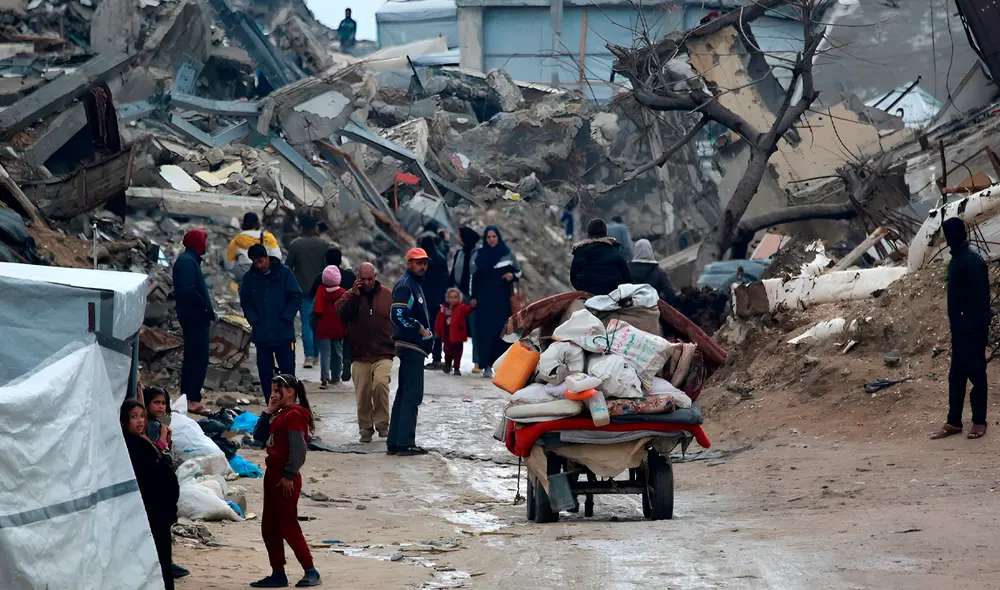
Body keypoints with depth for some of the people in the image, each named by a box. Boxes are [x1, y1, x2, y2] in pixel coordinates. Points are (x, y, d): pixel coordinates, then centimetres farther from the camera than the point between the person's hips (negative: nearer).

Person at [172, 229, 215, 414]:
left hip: (194, 317, 11)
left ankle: (187, 398, 19)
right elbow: (188, 290, -24)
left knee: (193, 358, 14)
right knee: (199, 359, -11)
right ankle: (193, 399, -13)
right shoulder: (187, 262, -14)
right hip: (195, 316, -11)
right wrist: (207, 307, -17)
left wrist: (207, 308, 9)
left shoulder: (189, 260, 18)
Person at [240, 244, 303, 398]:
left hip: (284, 334, -2)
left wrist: (286, 318, -9)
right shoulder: (249, 278, 6)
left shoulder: (283, 273, -2)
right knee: (265, 372, 4)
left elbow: (296, 297, -1)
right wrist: (254, 320, -3)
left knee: (288, 372, 0)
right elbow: (245, 302, 12)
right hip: (261, 335, 2)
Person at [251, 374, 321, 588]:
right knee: (269, 528, 11)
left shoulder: (294, 415, -14)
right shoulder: (280, 415, 17)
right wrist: (268, 411, 6)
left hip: (285, 479, -10)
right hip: (272, 475, 10)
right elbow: (259, 436, 14)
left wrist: (289, 476, -23)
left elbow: (298, 448, -21)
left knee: (288, 526, -7)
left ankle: (310, 571, -3)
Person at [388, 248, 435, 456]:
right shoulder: (404, 285, -12)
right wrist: (421, 329, -16)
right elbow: (399, 315, -24)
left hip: (414, 347, 11)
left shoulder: (416, 285, 20)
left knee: (404, 394, 12)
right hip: (410, 347, -11)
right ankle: (405, 443, -12)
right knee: (412, 394, -11)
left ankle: (395, 443, 15)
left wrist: (426, 333, 13)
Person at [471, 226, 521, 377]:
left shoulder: (507, 254, 5)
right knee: (485, 331, -6)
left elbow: (518, 272, 11)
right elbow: (474, 276, 10)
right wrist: (473, 297, 4)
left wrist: (512, 275, -12)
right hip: (484, 299, 0)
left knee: (502, 330, -5)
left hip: (503, 298, 0)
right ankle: (487, 366, -6)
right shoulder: (480, 255, 8)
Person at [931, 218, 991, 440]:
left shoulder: (972, 262, -17)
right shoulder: (957, 260, 11)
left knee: (975, 373, 0)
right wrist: (955, 325, 18)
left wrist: (976, 328, -21)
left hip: (972, 328, -9)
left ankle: (979, 421, 8)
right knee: (956, 375, 11)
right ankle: (954, 421, 16)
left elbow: (979, 298, -20)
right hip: (960, 328, 9)